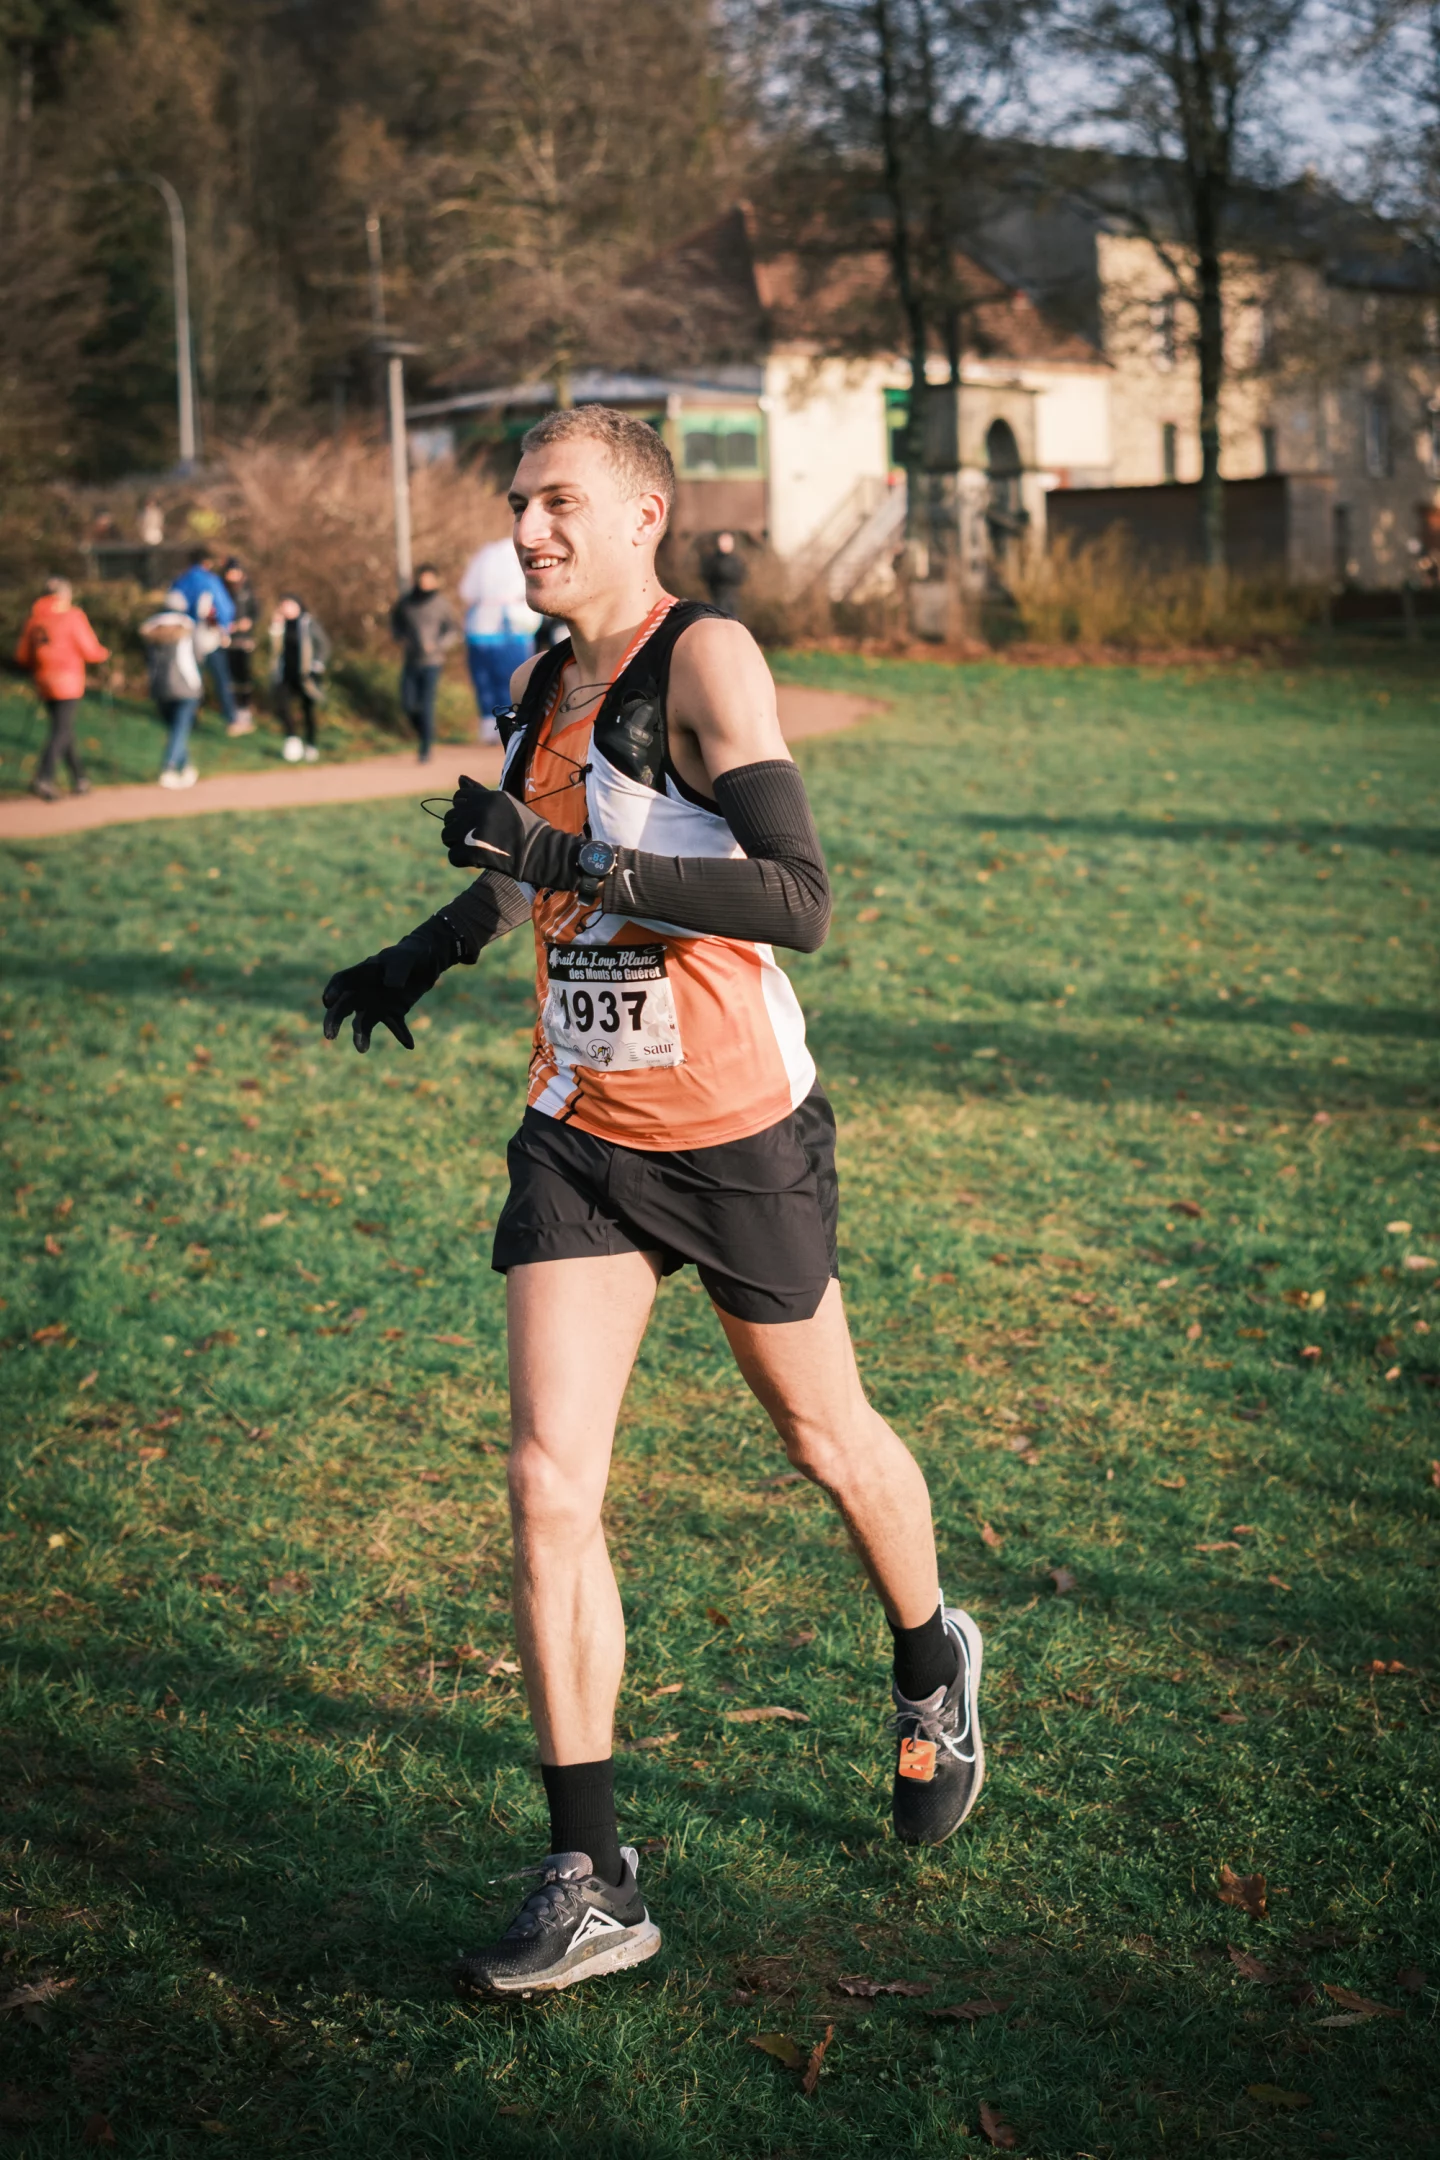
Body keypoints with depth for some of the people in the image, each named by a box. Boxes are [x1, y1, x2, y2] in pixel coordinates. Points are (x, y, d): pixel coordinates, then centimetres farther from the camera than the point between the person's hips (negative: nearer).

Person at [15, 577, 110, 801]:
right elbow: (90, 651, -8)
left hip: (44, 681, 6)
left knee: (64, 729, 15)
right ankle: (44, 779, -21)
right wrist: (104, 654, 13)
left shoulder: (34, 617, 9)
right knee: (61, 730, -8)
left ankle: (79, 779, 17)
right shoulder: (72, 616, -8)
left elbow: (22, 655, 11)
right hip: (68, 680, -6)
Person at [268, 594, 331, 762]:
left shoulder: (308, 623, -10)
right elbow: (275, 648, 8)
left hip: (305, 677, -3)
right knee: (282, 707, -12)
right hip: (286, 676, 3)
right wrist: (276, 628, -3)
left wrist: (317, 666, -9)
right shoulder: (281, 623, 4)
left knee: (308, 711, 6)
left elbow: (324, 645, -5)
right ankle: (291, 738, 10)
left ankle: (311, 745, 24)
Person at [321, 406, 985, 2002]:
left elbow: (799, 898, -27)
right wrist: (427, 953, 24)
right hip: (581, 1136, 5)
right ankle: (590, 1881, -2)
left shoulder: (705, 657, -15)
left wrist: (576, 864, -32)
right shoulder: (545, 681, 6)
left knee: (826, 1442, 15)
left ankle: (933, 1671, 46)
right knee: (547, 1485, -8)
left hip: (738, 1134, -5)